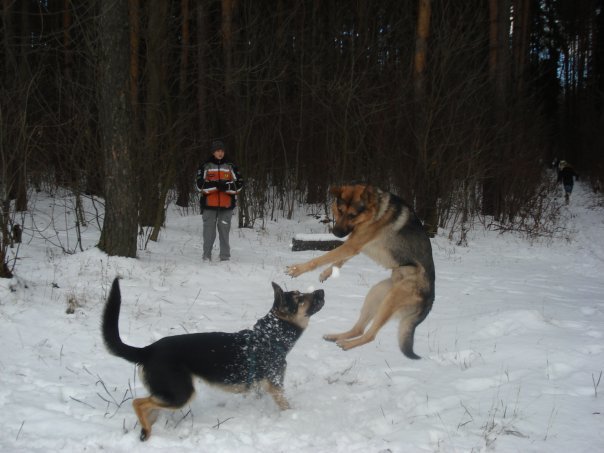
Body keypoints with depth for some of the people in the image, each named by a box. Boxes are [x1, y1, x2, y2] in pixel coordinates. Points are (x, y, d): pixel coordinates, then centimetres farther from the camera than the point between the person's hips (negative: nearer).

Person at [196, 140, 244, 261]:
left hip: (226, 205, 1)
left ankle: (225, 257, 7)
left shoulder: (230, 167, 8)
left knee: (224, 231, 1)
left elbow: (239, 184, 4)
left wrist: (226, 186, -14)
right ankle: (206, 256, 9)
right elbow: (200, 185, -4)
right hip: (209, 205, -1)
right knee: (209, 232, 0)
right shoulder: (205, 166, 5)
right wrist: (215, 185, -18)